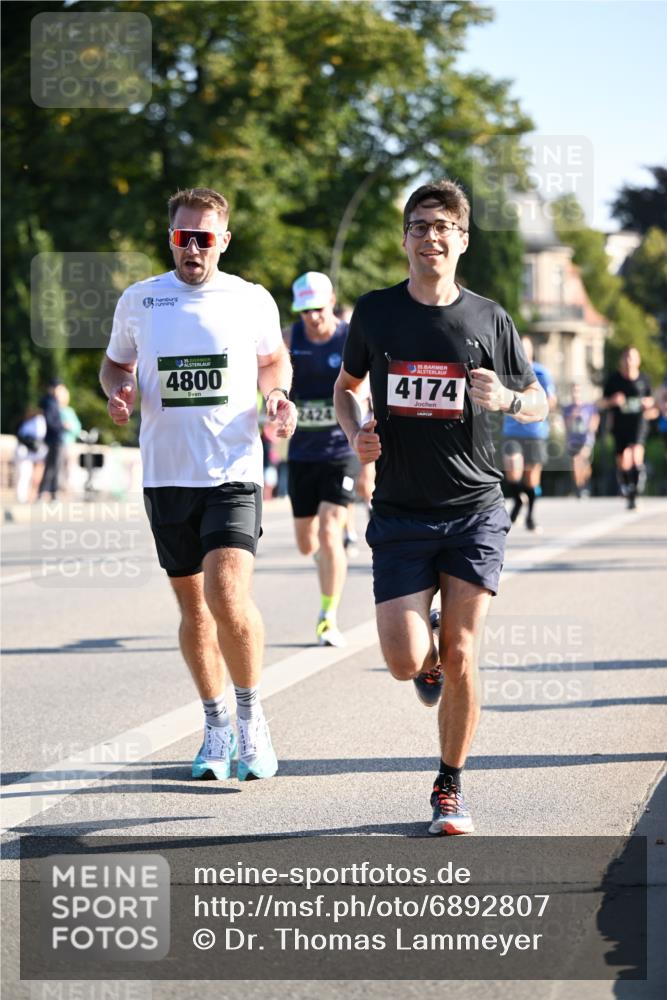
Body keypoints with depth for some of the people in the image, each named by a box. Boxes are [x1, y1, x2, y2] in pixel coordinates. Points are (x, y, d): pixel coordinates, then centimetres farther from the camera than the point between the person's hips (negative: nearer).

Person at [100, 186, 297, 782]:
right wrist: (118, 392, -2)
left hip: (234, 471, -2)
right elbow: (116, 363, 20)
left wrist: (278, 394, 0)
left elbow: (274, 359, 20)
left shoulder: (253, 302, 3)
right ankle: (216, 726, 24)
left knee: (228, 596, -18)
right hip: (165, 476, 2)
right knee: (193, 607, 9)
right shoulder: (139, 301, 5)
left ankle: (252, 717, 2)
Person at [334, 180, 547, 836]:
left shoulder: (488, 319, 1)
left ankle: (451, 788, 14)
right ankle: (429, 655, 30)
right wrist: (356, 433, -2)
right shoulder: (375, 312, 3)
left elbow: (539, 402, 10)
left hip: (475, 510, 0)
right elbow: (346, 384, 19)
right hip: (400, 513, 1)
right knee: (405, 663, -9)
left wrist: (506, 399, -13)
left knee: (459, 659, -4)